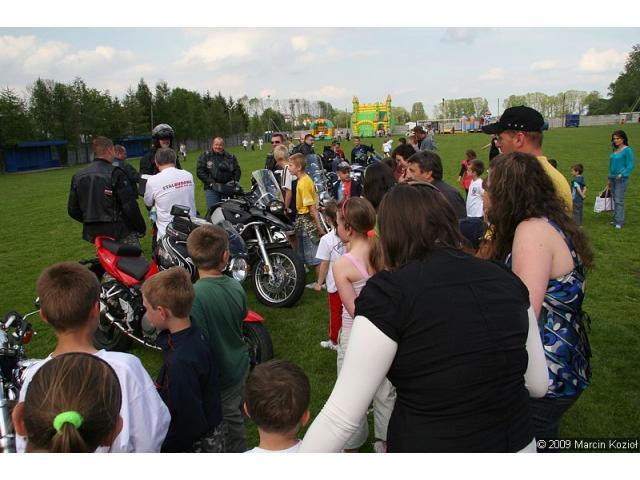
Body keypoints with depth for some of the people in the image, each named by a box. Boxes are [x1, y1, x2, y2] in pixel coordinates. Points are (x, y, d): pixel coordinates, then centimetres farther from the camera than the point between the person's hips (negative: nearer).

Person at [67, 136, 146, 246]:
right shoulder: (115, 174, -13)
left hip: (93, 233, 7)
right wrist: (141, 227, -3)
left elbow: (72, 210, 10)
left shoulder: (78, 176, 6)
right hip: (119, 230, -7)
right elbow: (130, 206, -16)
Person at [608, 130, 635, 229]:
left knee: (619, 200, -9)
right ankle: (616, 219, 20)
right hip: (613, 178, 8)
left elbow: (631, 165, -11)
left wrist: (622, 174, -24)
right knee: (615, 199, 12)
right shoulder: (615, 150, 13)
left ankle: (619, 222, -6)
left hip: (621, 179, -8)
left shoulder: (627, 150, -9)